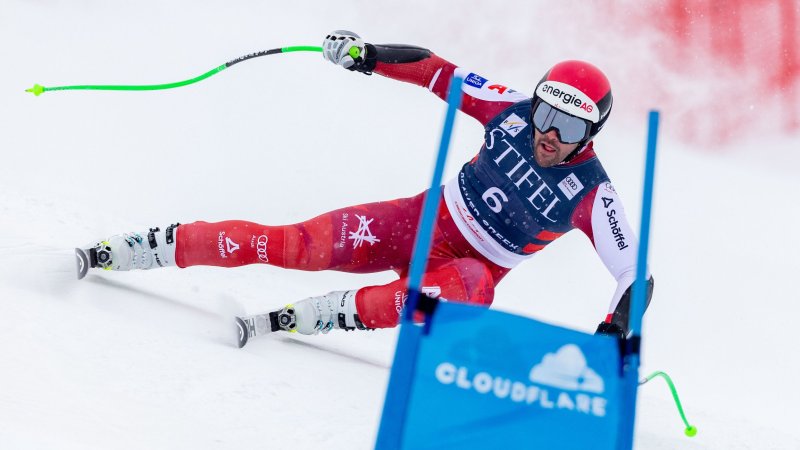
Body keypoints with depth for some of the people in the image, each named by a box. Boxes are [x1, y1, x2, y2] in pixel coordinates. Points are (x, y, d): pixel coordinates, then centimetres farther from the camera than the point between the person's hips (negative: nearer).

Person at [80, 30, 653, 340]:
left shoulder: (590, 193, -17)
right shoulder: (514, 112, -11)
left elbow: (635, 272, -17)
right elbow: (437, 71, -4)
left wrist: (617, 333, -33)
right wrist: (369, 55, -16)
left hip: (475, 269, -1)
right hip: (425, 217, 1)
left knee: (457, 290, -40)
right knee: (298, 244, -15)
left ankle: (294, 318, -37)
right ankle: (113, 252, -9)